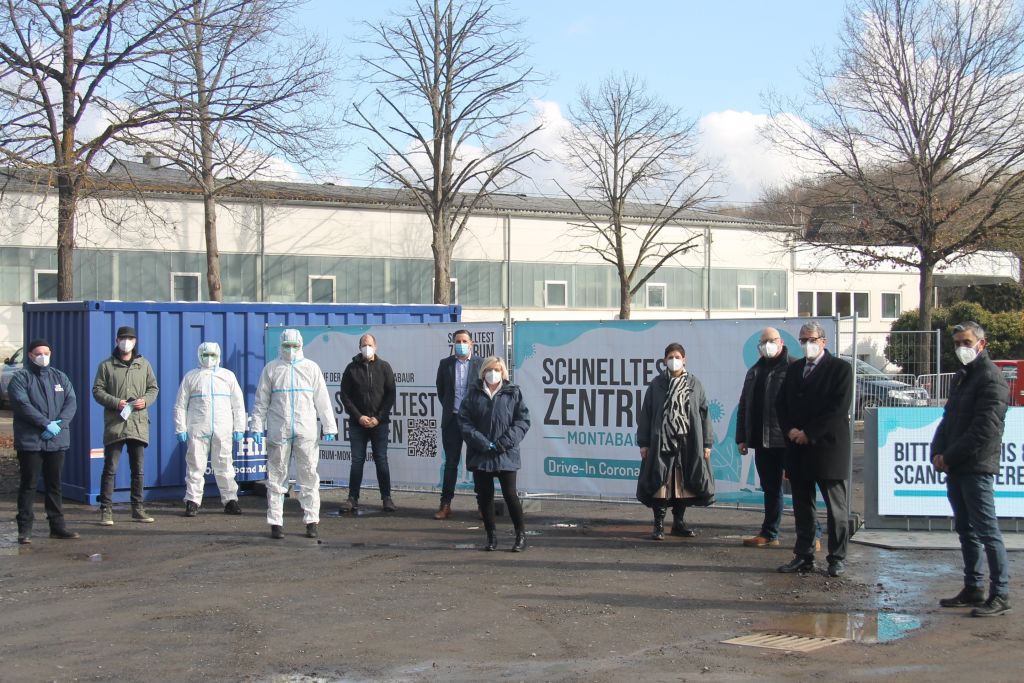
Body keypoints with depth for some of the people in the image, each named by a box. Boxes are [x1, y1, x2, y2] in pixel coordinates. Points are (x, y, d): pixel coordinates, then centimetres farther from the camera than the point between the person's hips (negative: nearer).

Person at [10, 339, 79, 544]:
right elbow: (22, 404, -13)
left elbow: (71, 402, 5)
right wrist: (46, 424, -20)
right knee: (28, 485, -2)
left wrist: (59, 423, -12)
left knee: (54, 485, 11)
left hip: (57, 441, 4)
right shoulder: (20, 378, -1)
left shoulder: (60, 377, 14)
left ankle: (57, 526, 18)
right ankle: (25, 529, 0)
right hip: (30, 441, -4)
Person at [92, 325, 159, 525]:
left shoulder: (144, 365, 13)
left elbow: (153, 388, 16)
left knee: (138, 469, 8)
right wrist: (115, 402, -14)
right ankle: (106, 510, -2)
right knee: (110, 468, -5)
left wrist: (145, 400, -5)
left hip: (138, 424, 3)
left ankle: (138, 508, 16)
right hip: (114, 424, -3)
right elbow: (97, 390, 1)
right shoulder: (106, 366, 4)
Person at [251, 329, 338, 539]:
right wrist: (257, 428, 1)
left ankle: (312, 520, 6)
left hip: (306, 432, 0)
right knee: (276, 477, 2)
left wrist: (329, 427, 4)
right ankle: (276, 522, 8)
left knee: (309, 477, 1)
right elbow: (261, 401, 8)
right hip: (278, 432, 0)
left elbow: (322, 400, 8)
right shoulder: (271, 369, 7)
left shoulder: (311, 368, 8)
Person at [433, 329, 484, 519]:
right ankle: (445, 505, 7)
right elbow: (440, 389, 16)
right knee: (451, 463, 4)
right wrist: (448, 407, 12)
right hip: (452, 420, 2)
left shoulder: (481, 364, 0)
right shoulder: (445, 364, 6)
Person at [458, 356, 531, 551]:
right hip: (479, 454, 2)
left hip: (506, 455, -2)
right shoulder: (473, 393, 6)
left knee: (510, 494, -5)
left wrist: (504, 442, -12)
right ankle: (491, 536, 18)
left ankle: (521, 534, 10)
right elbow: (464, 421, 0)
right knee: (484, 495, 5)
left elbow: (523, 421, -1)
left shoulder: (513, 393, 3)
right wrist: (483, 443, -11)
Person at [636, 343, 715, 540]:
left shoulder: (694, 384, 6)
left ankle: (678, 522, 18)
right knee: (661, 483, -3)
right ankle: (659, 525, 4)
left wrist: (707, 443, 3)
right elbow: (645, 414, 5)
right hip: (661, 442, -1)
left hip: (688, 443, 1)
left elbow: (704, 414, 7)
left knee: (685, 483, 6)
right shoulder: (656, 384, 4)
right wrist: (643, 442, 0)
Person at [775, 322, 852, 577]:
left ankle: (837, 558, 6)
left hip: (828, 448, -5)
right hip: (798, 449, 6)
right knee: (802, 506, 9)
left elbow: (839, 407, -12)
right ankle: (803, 556, 14)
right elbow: (781, 403, 14)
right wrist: (790, 430, -4)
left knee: (836, 508, 0)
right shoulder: (794, 369, 15)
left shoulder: (840, 368, -3)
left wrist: (808, 433, -13)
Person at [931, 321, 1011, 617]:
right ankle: (973, 589, 22)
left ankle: (1000, 595, -5)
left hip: (976, 468, -9)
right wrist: (938, 453, 4)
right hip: (956, 469, 9)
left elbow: (985, 428, -18)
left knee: (987, 531, -8)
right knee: (966, 531, 14)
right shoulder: (961, 376, 18)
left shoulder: (991, 378, -11)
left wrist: (950, 456, -15)